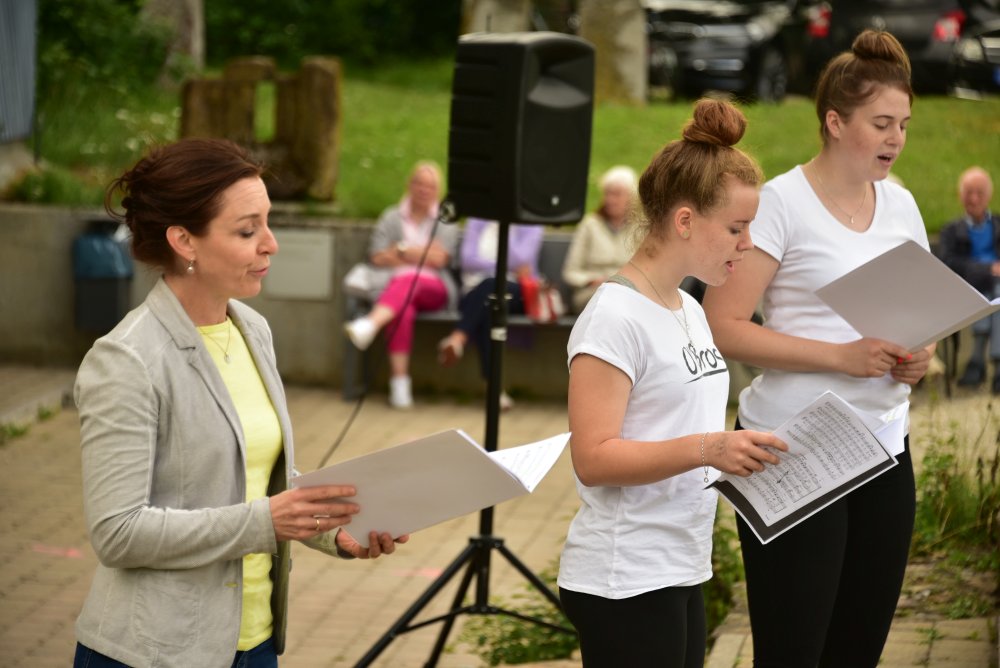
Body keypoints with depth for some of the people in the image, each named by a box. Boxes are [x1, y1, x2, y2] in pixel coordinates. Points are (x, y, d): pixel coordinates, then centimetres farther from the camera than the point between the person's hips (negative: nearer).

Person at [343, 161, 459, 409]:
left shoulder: (445, 220, 15)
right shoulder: (391, 217, 17)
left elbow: (438, 258, 0)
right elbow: (377, 257, 4)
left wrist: (401, 250, 0)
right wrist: (421, 253, 0)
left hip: (435, 288, -1)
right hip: (395, 284, 1)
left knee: (408, 282, -38)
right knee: (403, 310, -37)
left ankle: (369, 324, -65)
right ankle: (399, 383, -43)